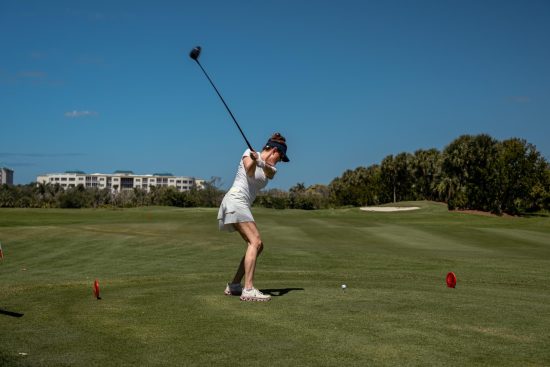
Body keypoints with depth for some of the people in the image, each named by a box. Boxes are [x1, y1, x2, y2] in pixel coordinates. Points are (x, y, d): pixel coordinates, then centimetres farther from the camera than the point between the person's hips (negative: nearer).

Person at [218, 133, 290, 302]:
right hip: (235, 200, -9)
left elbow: (270, 173, -8)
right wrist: (253, 161, -40)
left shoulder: (270, 167, 18)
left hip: (243, 206, 9)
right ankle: (248, 290, -27)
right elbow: (249, 171, -19)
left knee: (257, 246, 9)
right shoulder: (249, 153, 2)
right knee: (255, 241, -20)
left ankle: (233, 286, 14)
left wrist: (260, 162, -29)